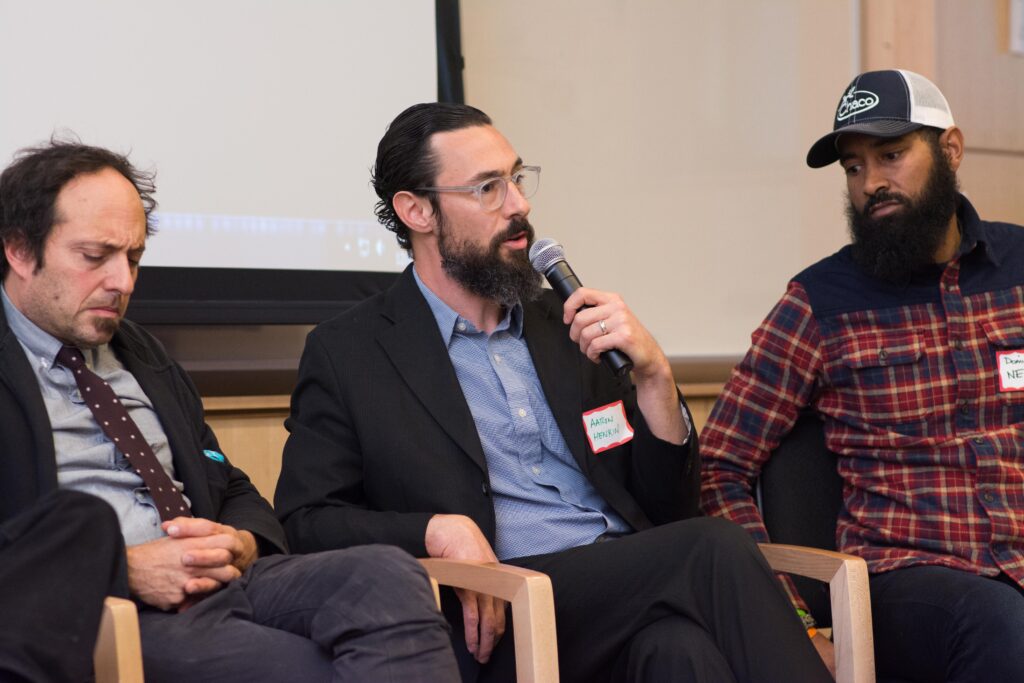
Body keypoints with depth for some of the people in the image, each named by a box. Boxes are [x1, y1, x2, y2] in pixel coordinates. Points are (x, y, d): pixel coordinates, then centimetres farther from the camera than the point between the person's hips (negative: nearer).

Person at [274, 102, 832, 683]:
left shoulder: (565, 326, 20)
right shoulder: (346, 354, 8)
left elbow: (667, 510, 18)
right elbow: (305, 522, 1)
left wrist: (654, 374, 2)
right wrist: (437, 532, -15)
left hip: (624, 600, 4)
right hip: (502, 619, -4)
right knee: (714, 551, -28)